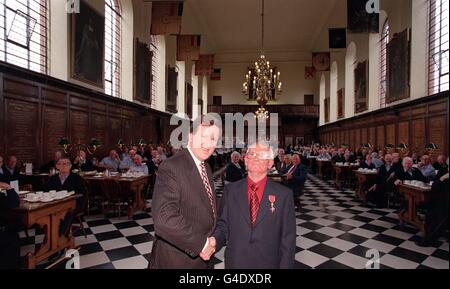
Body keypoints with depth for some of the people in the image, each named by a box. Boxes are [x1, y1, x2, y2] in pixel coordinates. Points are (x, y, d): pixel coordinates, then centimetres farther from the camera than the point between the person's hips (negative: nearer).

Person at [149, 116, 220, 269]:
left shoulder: (207, 168, 5)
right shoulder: (171, 167, -22)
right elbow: (164, 219, -32)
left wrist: (209, 243, 5)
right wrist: (200, 244, -22)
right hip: (176, 260, -7)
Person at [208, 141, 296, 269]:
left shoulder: (284, 194, -7)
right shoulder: (230, 190, -2)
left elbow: (288, 238, -5)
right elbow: (223, 225, 0)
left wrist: (285, 265, -8)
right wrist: (214, 240, -18)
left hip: (269, 263, -1)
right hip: (235, 262, 1)